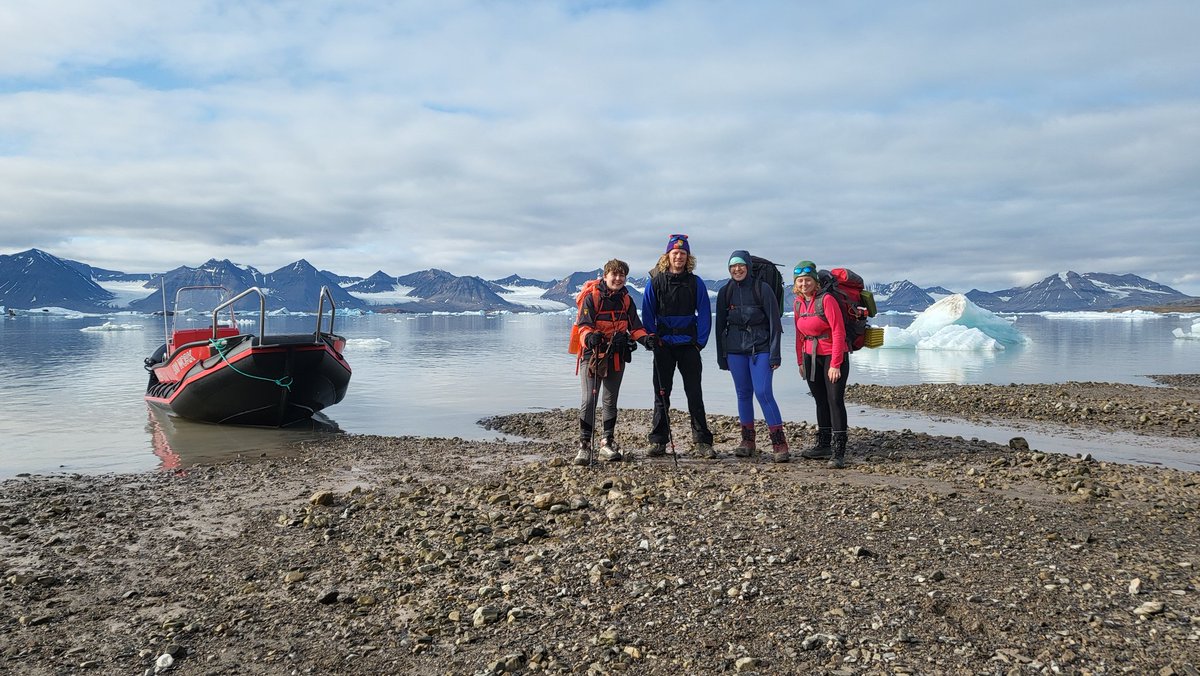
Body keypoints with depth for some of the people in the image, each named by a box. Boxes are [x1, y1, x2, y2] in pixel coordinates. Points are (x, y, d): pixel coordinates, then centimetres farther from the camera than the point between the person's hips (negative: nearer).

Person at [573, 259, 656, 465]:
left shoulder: (626, 300, 10)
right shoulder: (592, 297, -6)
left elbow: (635, 326, 9)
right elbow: (584, 325, -15)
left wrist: (645, 338, -12)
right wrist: (589, 336, -37)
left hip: (617, 357, 5)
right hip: (592, 355, -5)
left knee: (610, 401, 13)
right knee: (589, 400, -9)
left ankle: (607, 444, 22)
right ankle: (584, 445, -3)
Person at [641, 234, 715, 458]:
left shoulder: (696, 282, 3)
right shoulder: (655, 282, 2)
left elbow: (704, 313, 3)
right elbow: (647, 313, 4)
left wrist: (700, 341, -4)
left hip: (689, 346, 0)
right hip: (663, 347, 0)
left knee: (695, 394, 1)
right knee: (661, 394, 6)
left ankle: (702, 441, 5)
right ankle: (658, 442, 12)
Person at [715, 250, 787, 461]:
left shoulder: (762, 289, -3)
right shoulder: (725, 292, 8)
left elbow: (774, 322, -4)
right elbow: (720, 325, 12)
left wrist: (775, 354, -9)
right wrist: (721, 356, 10)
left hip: (760, 348, -4)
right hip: (735, 349, 4)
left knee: (763, 392, -11)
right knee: (743, 394, 7)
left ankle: (779, 443, -6)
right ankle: (747, 440, 17)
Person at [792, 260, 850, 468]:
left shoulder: (826, 300, -15)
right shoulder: (798, 303, 5)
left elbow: (838, 332, -18)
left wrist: (835, 364, -19)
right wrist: (800, 361, 12)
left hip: (833, 356, -7)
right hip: (811, 357, 7)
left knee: (835, 401, -10)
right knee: (820, 400, 13)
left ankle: (838, 452, -9)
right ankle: (823, 445, 23)